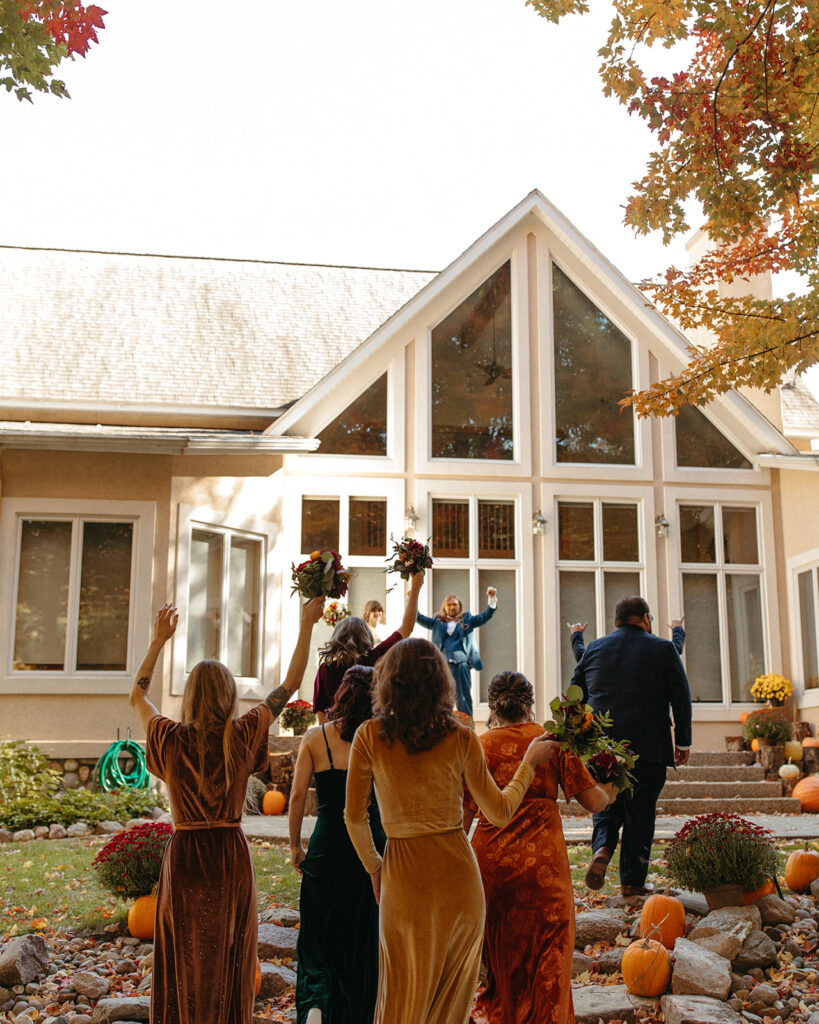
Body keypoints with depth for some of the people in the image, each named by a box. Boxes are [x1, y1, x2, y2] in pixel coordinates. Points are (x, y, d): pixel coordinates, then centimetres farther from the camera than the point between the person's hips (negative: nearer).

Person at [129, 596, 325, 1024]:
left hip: (184, 858, 0)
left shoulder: (171, 739, -7)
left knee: (182, 966, 9)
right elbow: (289, 686, 3)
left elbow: (137, 696, 12)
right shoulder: (242, 735, -8)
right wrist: (306, 626, 9)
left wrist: (158, 641, 17)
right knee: (229, 965, 13)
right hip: (231, 859, 0)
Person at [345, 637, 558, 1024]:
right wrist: (529, 763, 15)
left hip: (403, 874, -1)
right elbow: (500, 812, 2)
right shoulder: (461, 739, -5)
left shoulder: (370, 736, -5)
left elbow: (354, 817, -2)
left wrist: (373, 867, 14)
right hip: (458, 870, 1)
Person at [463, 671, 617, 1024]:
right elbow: (592, 800, -2)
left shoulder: (480, 746, 1)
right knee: (546, 953, 12)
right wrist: (610, 793, 20)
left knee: (500, 947, 21)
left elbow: (464, 815, -1)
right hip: (542, 860, -2)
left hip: (490, 859, 2)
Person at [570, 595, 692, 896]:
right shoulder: (663, 649, 0)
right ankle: (632, 880, 8)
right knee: (639, 814, 6)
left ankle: (602, 848, -10)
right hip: (648, 746, -2)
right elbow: (681, 698, 0)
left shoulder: (593, 648, 9)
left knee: (606, 805, 16)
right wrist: (683, 742, 7)